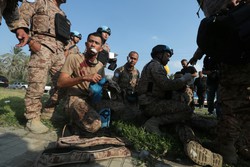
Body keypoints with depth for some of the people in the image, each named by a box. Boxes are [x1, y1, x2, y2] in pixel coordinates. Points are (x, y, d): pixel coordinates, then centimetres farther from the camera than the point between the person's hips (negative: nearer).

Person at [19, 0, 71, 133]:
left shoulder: (62, 14, 31)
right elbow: (20, 17, 1)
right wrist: (30, 41, -11)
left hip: (59, 51, 7)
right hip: (42, 46, -6)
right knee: (37, 84, -13)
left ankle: (49, 111, 18)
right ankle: (33, 119, -4)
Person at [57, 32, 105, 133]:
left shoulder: (100, 66, 14)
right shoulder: (73, 58, -3)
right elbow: (60, 82, -13)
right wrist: (84, 78, -26)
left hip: (92, 100, 7)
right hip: (75, 99, -6)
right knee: (94, 124, -31)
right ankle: (76, 121, 4)